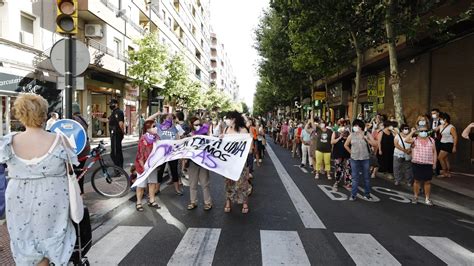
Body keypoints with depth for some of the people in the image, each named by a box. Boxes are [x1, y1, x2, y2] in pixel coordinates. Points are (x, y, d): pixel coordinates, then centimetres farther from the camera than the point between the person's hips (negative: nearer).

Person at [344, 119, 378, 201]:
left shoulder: (367, 134, -1)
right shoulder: (351, 135, 2)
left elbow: (375, 144, -7)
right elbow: (346, 145, 12)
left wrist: (366, 139, -16)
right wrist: (351, 152, 5)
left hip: (365, 159, -1)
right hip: (354, 159, 1)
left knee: (367, 177, 8)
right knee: (355, 177, 5)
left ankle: (367, 194, 21)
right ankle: (353, 195, 10)